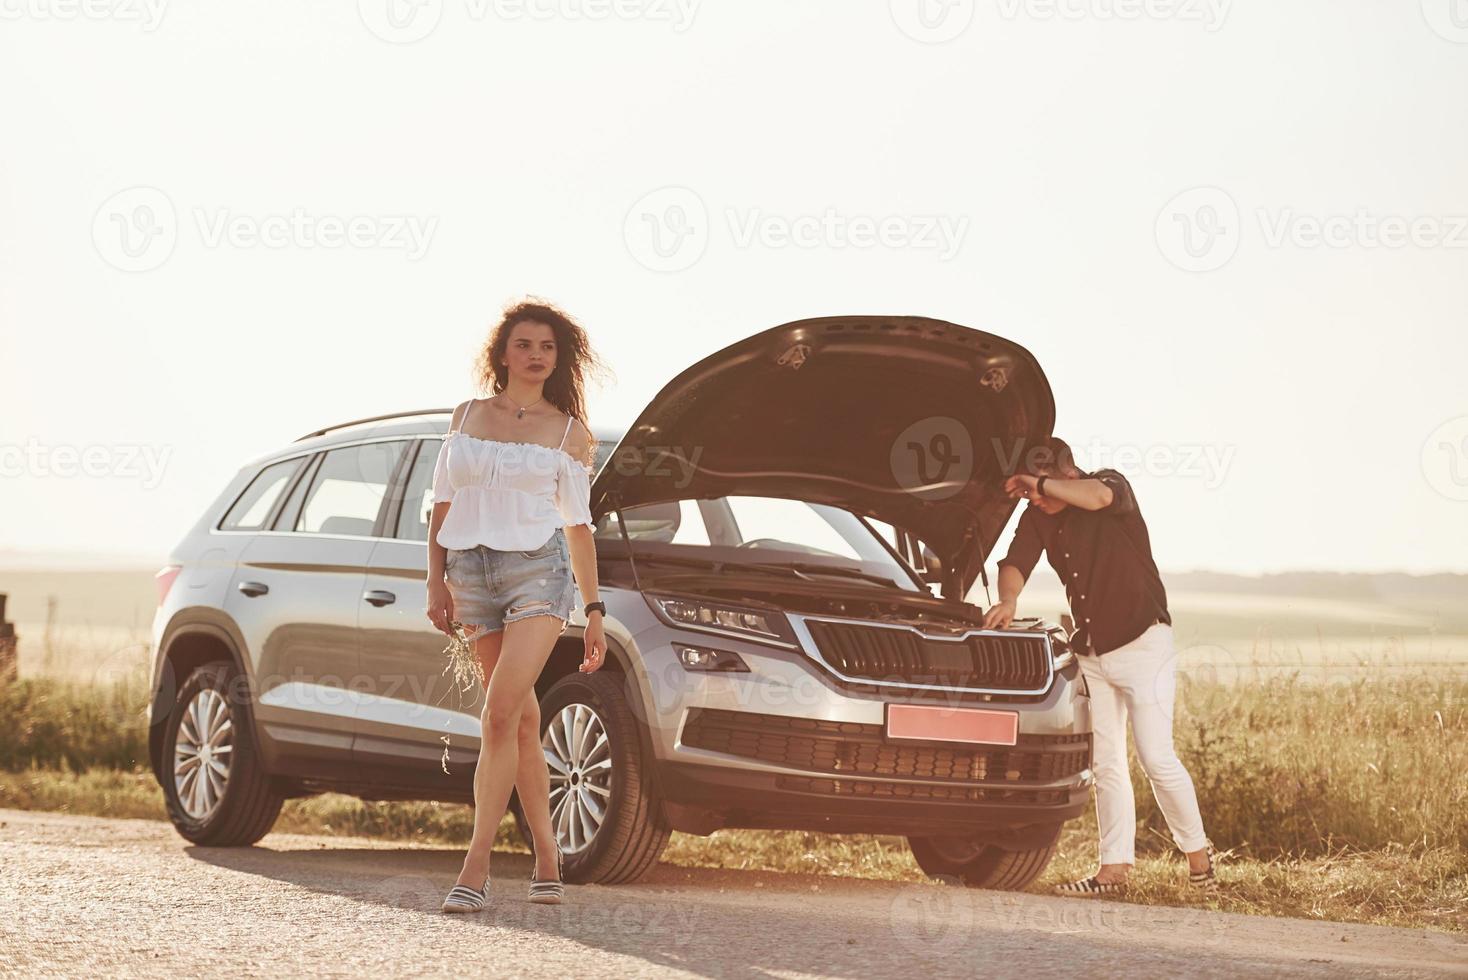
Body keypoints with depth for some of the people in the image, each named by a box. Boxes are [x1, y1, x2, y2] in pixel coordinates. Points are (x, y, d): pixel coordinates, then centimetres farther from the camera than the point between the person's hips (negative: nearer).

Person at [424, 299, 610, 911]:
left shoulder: (569, 432, 7)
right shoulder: (467, 417, 13)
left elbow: (578, 525, 8)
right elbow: (442, 505, 13)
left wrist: (595, 611, 6)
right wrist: (436, 583, 2)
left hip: (538, 569, -3)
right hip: (472, 572, 3)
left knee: (500, 716, -17)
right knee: (522, 721, 7)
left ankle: (475, 869, -19)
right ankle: (547, 859, 15)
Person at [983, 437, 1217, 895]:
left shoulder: (1112, 485, -12)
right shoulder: (1037, 517, 3)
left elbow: (1096, 496, -36)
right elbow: (1015, 563, -9)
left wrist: (1039, 482, -24)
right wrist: (1008, 600, -30)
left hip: (1141, 641, -7)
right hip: (1089, 651, 7)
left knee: (1156, 757, -11)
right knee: (1106, 764, 6)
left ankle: (1198, 854, 5)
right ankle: (1114, 870, 10)